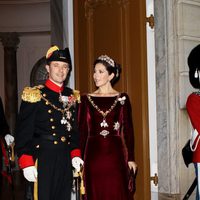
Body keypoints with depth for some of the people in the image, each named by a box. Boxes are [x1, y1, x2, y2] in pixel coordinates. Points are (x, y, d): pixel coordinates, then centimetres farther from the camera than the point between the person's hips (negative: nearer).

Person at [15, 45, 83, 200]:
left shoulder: (73, 97, 11)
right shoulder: (34, 95, -6)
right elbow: (23, 133, -9)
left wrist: (75, 154, 7)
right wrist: (27, 164, -15)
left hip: (65, 161, 6)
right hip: (42, 161, -5)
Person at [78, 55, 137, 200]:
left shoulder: (122, 98, 3)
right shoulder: (86, 99, 5)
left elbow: (128, 130, 3)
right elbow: (82, 130, 5)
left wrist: (131, 158, -1)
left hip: (115, 154, -1)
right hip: (93, 155, 1)